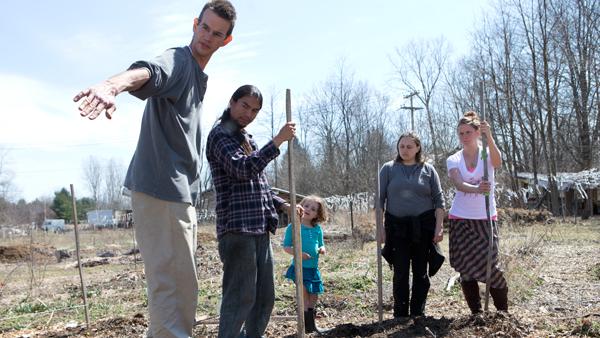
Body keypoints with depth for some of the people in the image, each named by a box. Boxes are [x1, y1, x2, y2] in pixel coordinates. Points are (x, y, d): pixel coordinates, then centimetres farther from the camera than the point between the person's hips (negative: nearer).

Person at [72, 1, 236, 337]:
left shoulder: (199, 78, 20)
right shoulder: (178, 60, -9)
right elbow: (148, 71, -34)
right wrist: (113, 85, -56)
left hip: (181, 193, 10)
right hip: (161, 187, -10)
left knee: (180, 284, 19)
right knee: (173, 283, -11)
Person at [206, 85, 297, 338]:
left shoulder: (247, 139, 23)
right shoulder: (220, 134, -4)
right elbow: (242, 169, -20)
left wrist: (283, 205, 14)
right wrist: (277, 141, -21)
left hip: (260, 229, 9)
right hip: (237, 228, -9)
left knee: (264, 297, 12)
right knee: (240, 297, -9)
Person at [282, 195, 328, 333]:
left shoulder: (317, 228, 7)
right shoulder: (293, 227, -7)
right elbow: (286, 247, -6)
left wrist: (322, 249, -6)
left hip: (313, 267, 5)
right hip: (299, 267, -5)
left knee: (314, 297, 13)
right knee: (304, 295, -8)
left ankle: (311, 324, 30)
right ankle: (308, 325, 5)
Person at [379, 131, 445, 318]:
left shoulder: (428, 169, 7)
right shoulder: (388, 169, 5)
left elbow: (439, 200, 5)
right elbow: (379, 199, 4)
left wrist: (439, 226, -3)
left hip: (423, 226, 1)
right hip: (397, 226, -1)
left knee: (421, 272, 6)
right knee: (400, 273, 1)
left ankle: (418, 313, 15)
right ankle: (400, 315, 9)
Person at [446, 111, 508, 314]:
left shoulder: (487, 154, -1)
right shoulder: (453, 160, 2)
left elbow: (497, 162, -27)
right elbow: (458, 184, -18)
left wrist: (489, 137, -43)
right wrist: (476, 189, -39)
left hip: (486, 218, -2)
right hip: (461, 219, 2)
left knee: (489, 265, -6)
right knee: (466, 268, 3)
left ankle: (503, 310, 11)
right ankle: (476, 312, 14)